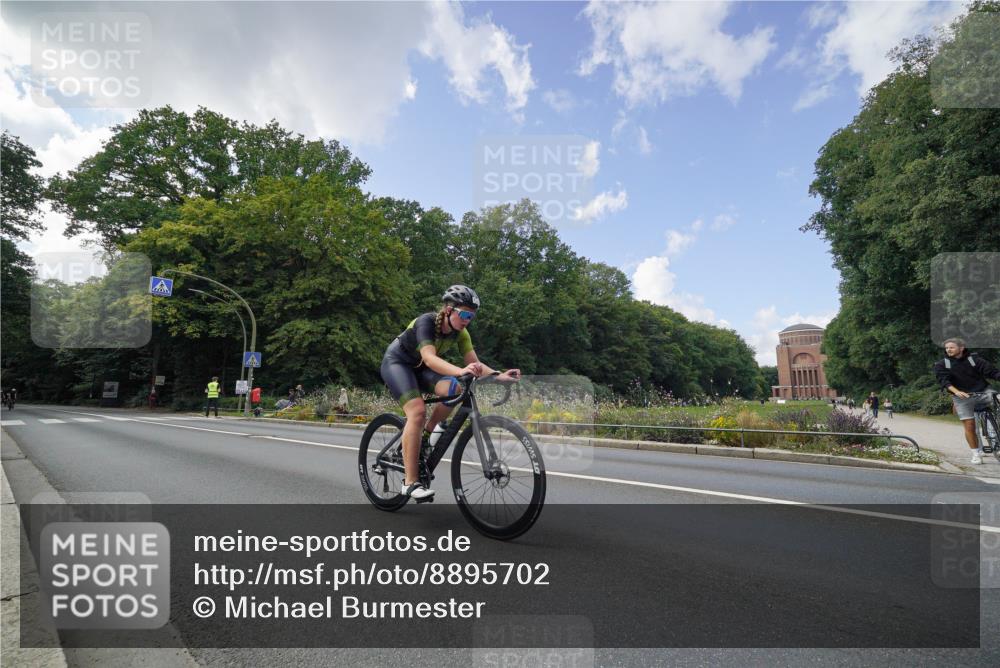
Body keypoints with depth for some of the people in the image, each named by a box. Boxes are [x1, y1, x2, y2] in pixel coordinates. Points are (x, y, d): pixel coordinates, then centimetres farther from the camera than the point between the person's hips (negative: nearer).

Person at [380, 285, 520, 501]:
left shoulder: (460, 333, -11)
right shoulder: (426, 322, -30)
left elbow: (475, 363, -15)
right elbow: (429, 358, -45)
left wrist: (499, 376, -33)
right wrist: (460, 371, -60)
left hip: (419, 367, 6)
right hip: (397, 362, -6)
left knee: (453, 389, -23)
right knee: (418, 411, -26)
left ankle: (425, 435, -1)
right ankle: (410, 482, -20)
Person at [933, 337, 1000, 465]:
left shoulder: (974, 359, 0)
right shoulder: (941, 365, -2)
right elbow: (943, 380, -16)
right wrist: (956, 391, -33)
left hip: (983, 392, 1)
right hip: (962, 397, -1)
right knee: (969, 426, -2)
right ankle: (976, 454, 12)